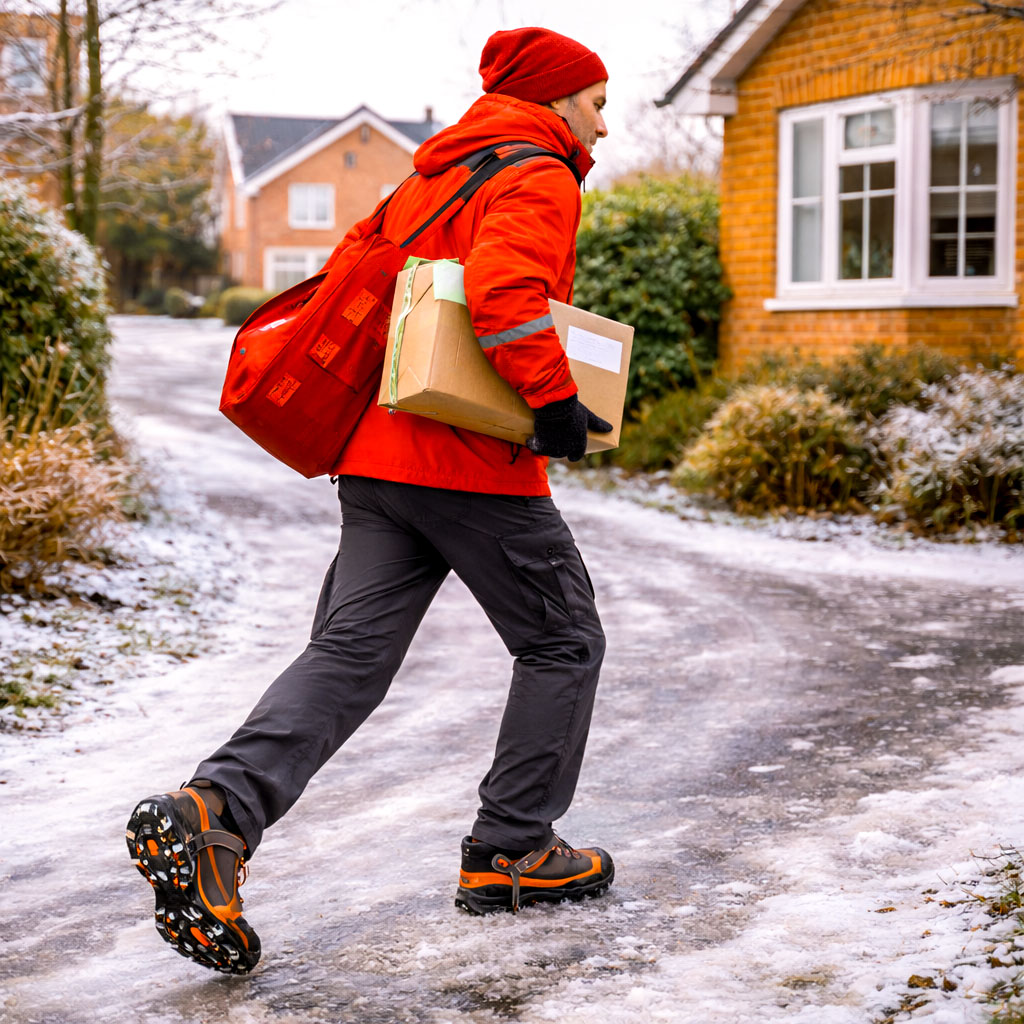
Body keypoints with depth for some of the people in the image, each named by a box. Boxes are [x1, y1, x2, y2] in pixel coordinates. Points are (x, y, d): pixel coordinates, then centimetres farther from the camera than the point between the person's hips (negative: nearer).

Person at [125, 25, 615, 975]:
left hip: (378, 459, 8)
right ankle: (511, 852, 13)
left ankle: (214, 809, -18)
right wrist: (554, 399, -19)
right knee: (561, 643, 9)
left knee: (348, 654, 1)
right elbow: (506, 293, -24)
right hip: (477, 467, -8)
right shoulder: (537, 179, -5)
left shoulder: (429, 179, 22)